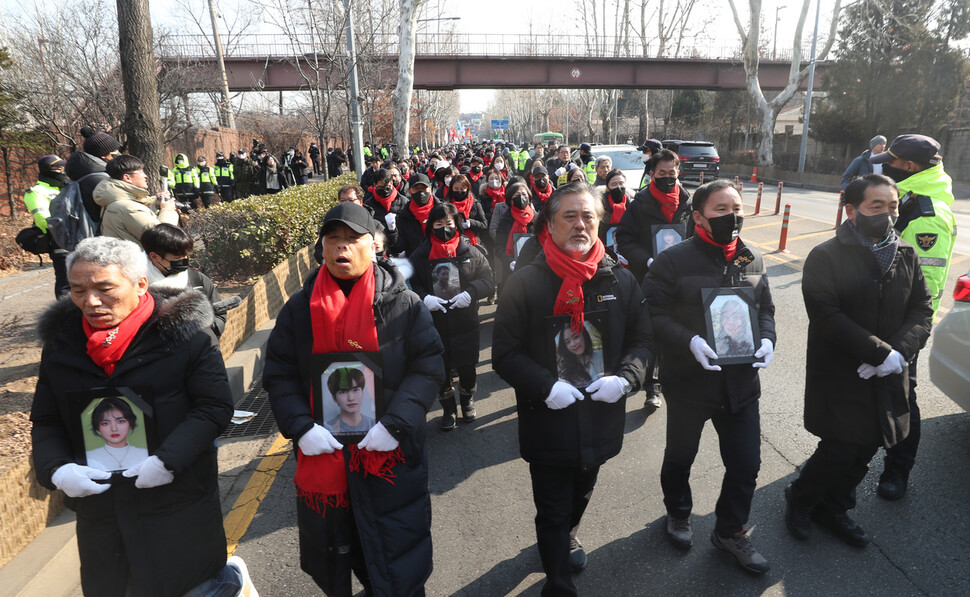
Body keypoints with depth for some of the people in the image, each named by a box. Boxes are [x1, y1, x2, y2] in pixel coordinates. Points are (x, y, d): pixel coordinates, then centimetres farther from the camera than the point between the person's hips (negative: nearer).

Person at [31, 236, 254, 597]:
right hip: (97, 505, 5)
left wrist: (169, 459, -22)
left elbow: (215, 407, -12)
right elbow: (46, 421, 9)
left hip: (177, 502, -5)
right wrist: (56, 469, -9)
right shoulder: (60, 340, 4)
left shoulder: (184, 333, -11)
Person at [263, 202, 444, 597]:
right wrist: (301, 427, -11)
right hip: (322, 455, 3)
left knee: (397, 554, 12)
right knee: (333, 549, 21)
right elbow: (278, 375, 3)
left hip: (392, 453, -2)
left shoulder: (403, 303, -6)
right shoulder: (300, 307, 2)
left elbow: (428, 367, -8)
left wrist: (395, 424, -18)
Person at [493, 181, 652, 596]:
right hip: (547, 420, -4)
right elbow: (505, 353, -12)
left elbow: (642, 340, 3)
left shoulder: (620, 280, -3)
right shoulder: (525, 282, -13)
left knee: (581, 495, 30)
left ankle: (569, 534, 61)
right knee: (552, 511, 10)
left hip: (601, 418, 4)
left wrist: (625, 378, -16)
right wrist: (546, 386, -25)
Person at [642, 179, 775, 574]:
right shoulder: (674, 260, -14)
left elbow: (765, 308, 14)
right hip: (689, 379, -4)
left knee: (746, 464, 11)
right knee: (680, 456, 18)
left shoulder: (753, 260, 4)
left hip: (741, 381, 4)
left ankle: (730, 531, 37)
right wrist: (689, 341, -27)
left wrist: (766, 338, -5)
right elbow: (654, 314, -15)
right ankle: (678, 513, 47)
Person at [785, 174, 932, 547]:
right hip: (839, 377, -6)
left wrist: (900, 352, -14)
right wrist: (881, 353, -21)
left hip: (887, 377, 6)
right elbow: (828, 318, -19)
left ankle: (833, 508, 36)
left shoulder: (907, 255, 7)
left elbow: (922, 309, 3)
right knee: (841, 450, -3)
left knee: (866, 448, 14)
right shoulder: (826, 257, -11)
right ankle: (800, 499, 24)